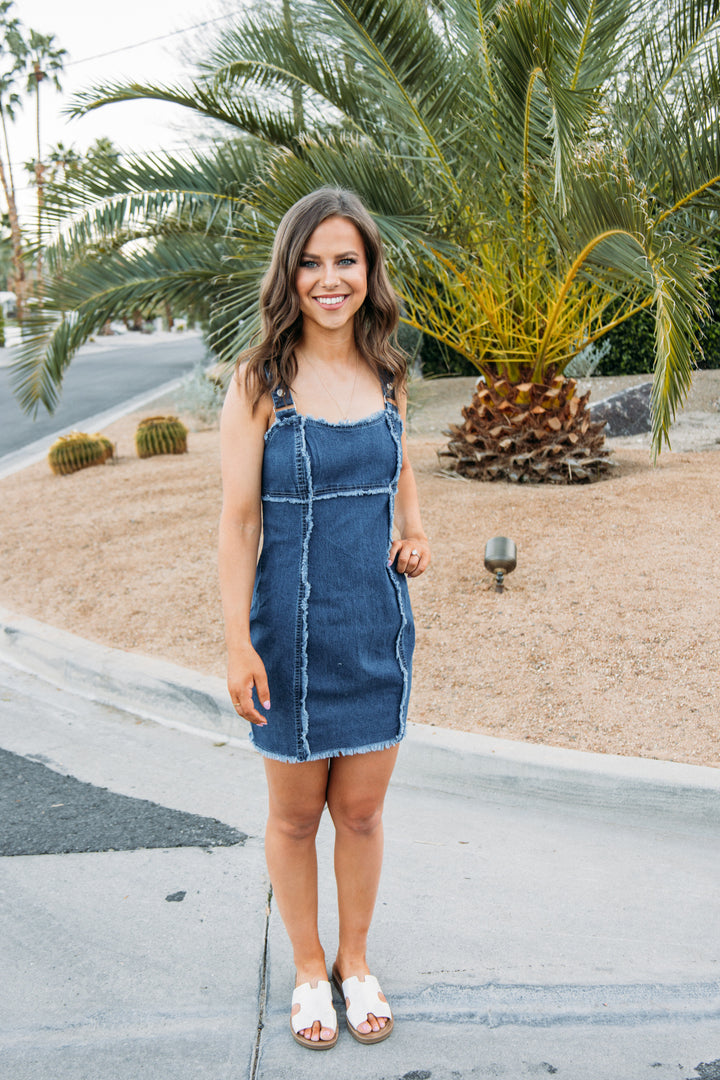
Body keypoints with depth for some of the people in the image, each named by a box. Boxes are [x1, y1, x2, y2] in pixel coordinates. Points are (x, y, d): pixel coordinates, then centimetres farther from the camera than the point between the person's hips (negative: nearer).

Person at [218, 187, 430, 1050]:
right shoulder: (259, 381, -10)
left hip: (378, 625, 4)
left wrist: (412, 534, -1)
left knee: (362, 809, 15)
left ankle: (355, 959, 38)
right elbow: (238, 519, -10)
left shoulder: (386, 374, 3)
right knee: (296, 813, 13)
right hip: (293, 627, -3)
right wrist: (237, 646, -14)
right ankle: (308, 966, 37)